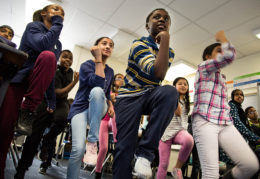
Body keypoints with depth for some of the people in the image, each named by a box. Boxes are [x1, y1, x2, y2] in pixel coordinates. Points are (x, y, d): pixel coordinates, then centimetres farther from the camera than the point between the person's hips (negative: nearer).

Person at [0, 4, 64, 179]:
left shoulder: (58, 44, 18)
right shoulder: (33, 26, 6)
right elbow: (42, 44, -20)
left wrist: (52, 102, 12)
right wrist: (57, 24, -6)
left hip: (36, 82, 4)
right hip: (17, 78, -4)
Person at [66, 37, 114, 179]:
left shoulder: (110, 71, 12)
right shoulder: (86, 65, -5)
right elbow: (99, 82, -24)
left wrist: (110, 105, 8)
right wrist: (98, 58, -19)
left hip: (97, 109, 3)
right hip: (81, 108, -3)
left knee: (97, 91, -33)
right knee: (78, 149, -23)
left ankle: (92, 142, -24)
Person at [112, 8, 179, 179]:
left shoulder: (170, 52, 10)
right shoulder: (139, 43, -9)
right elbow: (158, 73, -26)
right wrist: (165, 38, -20)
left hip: (150, 95, 4)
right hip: (129, 96, -3)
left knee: (170, 91, -31)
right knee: (124, 146, -12)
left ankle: (145, 151, -23)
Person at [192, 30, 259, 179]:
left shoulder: (221, 77, 30)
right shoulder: (203, 66, 5)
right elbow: (229, 56, -11)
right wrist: (223, 39, 8)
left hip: (226, 124, 8)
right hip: (205, 122, -8)